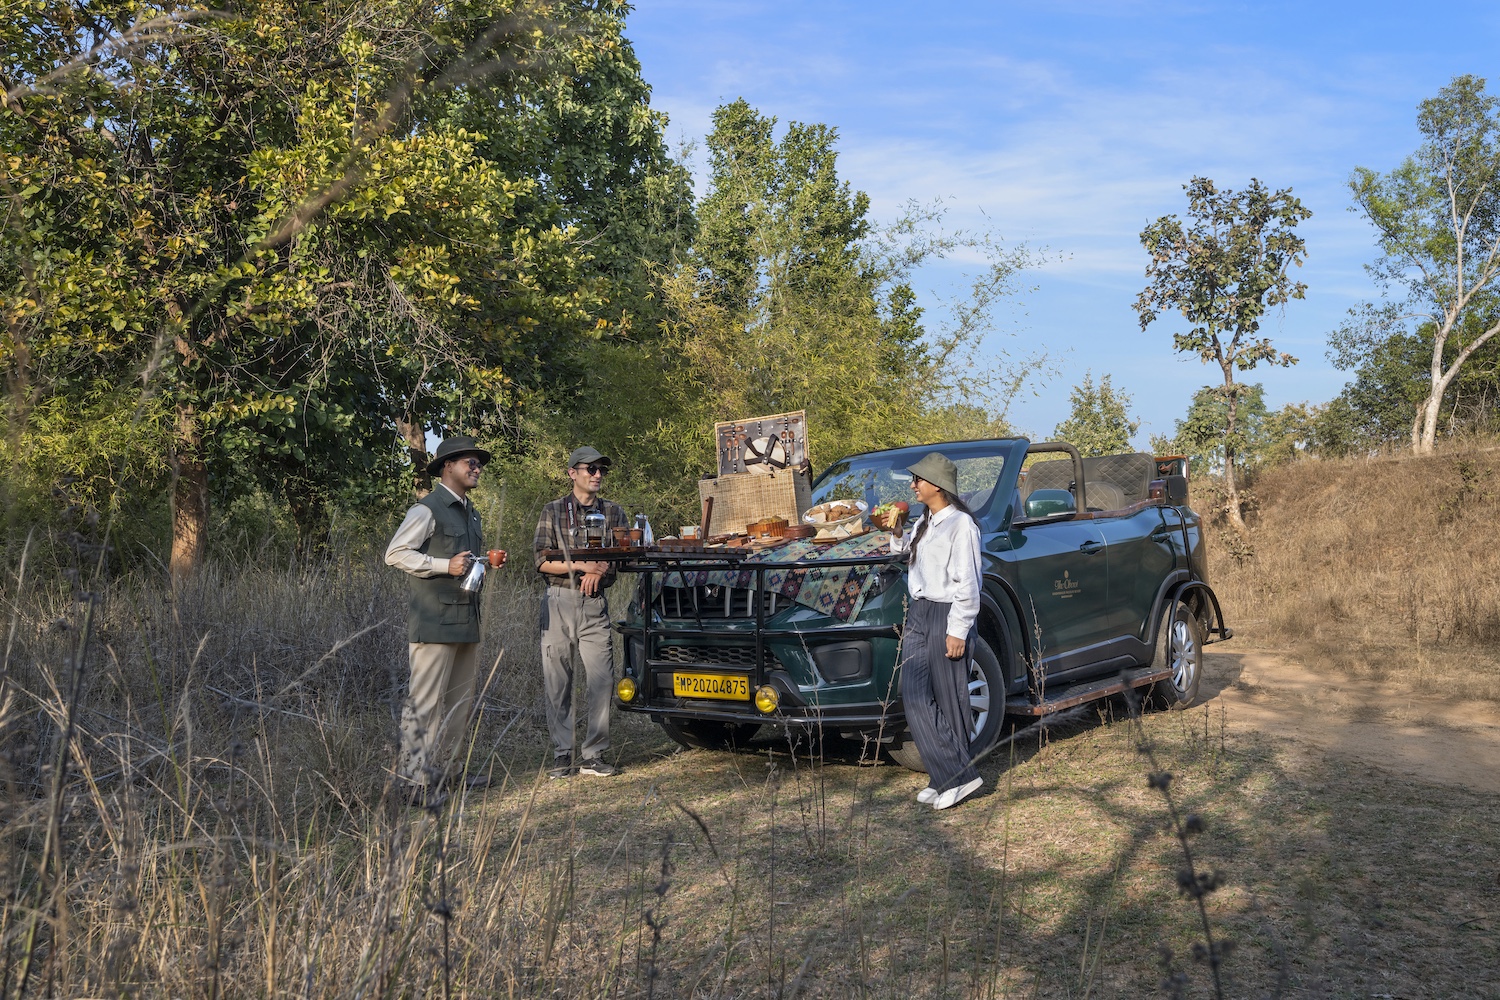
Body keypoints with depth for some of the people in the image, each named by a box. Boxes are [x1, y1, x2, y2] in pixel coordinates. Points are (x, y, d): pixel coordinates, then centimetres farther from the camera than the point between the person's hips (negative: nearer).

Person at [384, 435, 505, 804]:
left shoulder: (470, 513, 20)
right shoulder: (427, 510, -7)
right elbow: (395, 553, -12)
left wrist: (488, 561, 10)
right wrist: (445, 566, -20)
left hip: (466, 621, 9)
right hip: (434, 621, -9)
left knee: (460, 703, 10)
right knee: (425, 702, -6)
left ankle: (438, 775, 19)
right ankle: (414, 782, -1)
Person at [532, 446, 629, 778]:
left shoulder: (613, 512, 11)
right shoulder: (553, 511, 4)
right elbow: (541, 561, -3)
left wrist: (599, 569, -10)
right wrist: (582, 565, -12)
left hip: (595, 604, 2)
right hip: (559, 602, -1)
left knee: (601, 680, -4)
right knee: (557, 683, 1)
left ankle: (594, 755, 5)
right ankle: (561, 755, 9)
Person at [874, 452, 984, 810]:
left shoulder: (961, 524, -12)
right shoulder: (924, 522, 14)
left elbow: (967, 583, -15)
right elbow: (910, 553, 29)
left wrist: (958, 630, -17)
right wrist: (897, 532, 11)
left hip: (947, 617, -8)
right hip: (918, 614, 9)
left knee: (950, 701, 0)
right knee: (915, 697, 2)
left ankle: (958, 776, 11)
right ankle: (949, 776, 8)